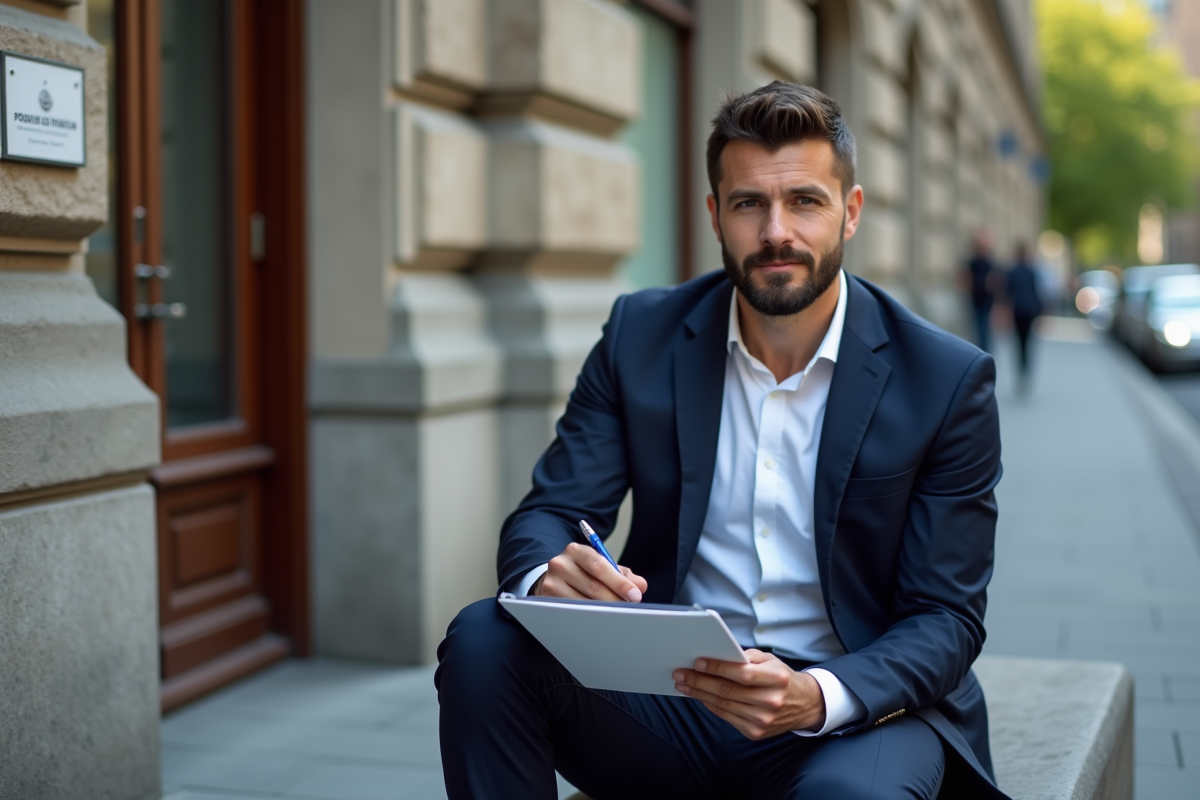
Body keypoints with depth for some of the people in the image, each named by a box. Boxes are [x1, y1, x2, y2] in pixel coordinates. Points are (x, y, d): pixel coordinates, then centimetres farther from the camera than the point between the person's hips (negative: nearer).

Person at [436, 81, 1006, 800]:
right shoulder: (641, 336, 1)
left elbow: (947, 621, -6)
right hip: (667, 704, 3)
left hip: (858, 706, -2)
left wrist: (817, 697, -27)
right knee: (484, 641, -23)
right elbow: (546, 515, -1)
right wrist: (549, 575, -28)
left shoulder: (949, 381, -6)